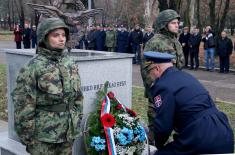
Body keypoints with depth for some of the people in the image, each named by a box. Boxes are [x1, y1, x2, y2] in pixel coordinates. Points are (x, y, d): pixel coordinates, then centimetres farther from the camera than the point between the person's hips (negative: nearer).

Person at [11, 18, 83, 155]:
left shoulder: (71, 64, 4)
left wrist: (77, 123, 11)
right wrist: (26, 136, -10)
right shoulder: (33, 67, -13)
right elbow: (24, 105, -12)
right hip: (43, 134, -5)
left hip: (68, 131, 5)